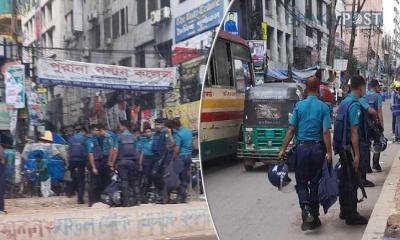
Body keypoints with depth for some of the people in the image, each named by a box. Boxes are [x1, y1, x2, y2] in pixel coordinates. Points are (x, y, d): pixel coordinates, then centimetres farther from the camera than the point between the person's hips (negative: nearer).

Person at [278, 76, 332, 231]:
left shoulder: (299, 106, -1)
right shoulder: (323, 107, -4)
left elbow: (291, 129, -2)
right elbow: (325, 132, -11)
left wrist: (283, 149, 3)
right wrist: (329, 152, -7)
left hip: (302, 148, 0)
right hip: (318, 148, 0)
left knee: (301, 182, 11)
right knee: (315, 183, 11)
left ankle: (306, 208, -11)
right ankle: (314, 218, 17)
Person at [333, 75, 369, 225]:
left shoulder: (343, 102, 11)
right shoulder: (355, 105, -17)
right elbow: (354, 131, -21)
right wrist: (357, 155, -21)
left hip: (342, 147, 9)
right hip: (350, 147, -9)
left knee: (344, 179, 17)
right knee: (352, 182, -2)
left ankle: (344, 211, 27)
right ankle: (351, 216, 5)